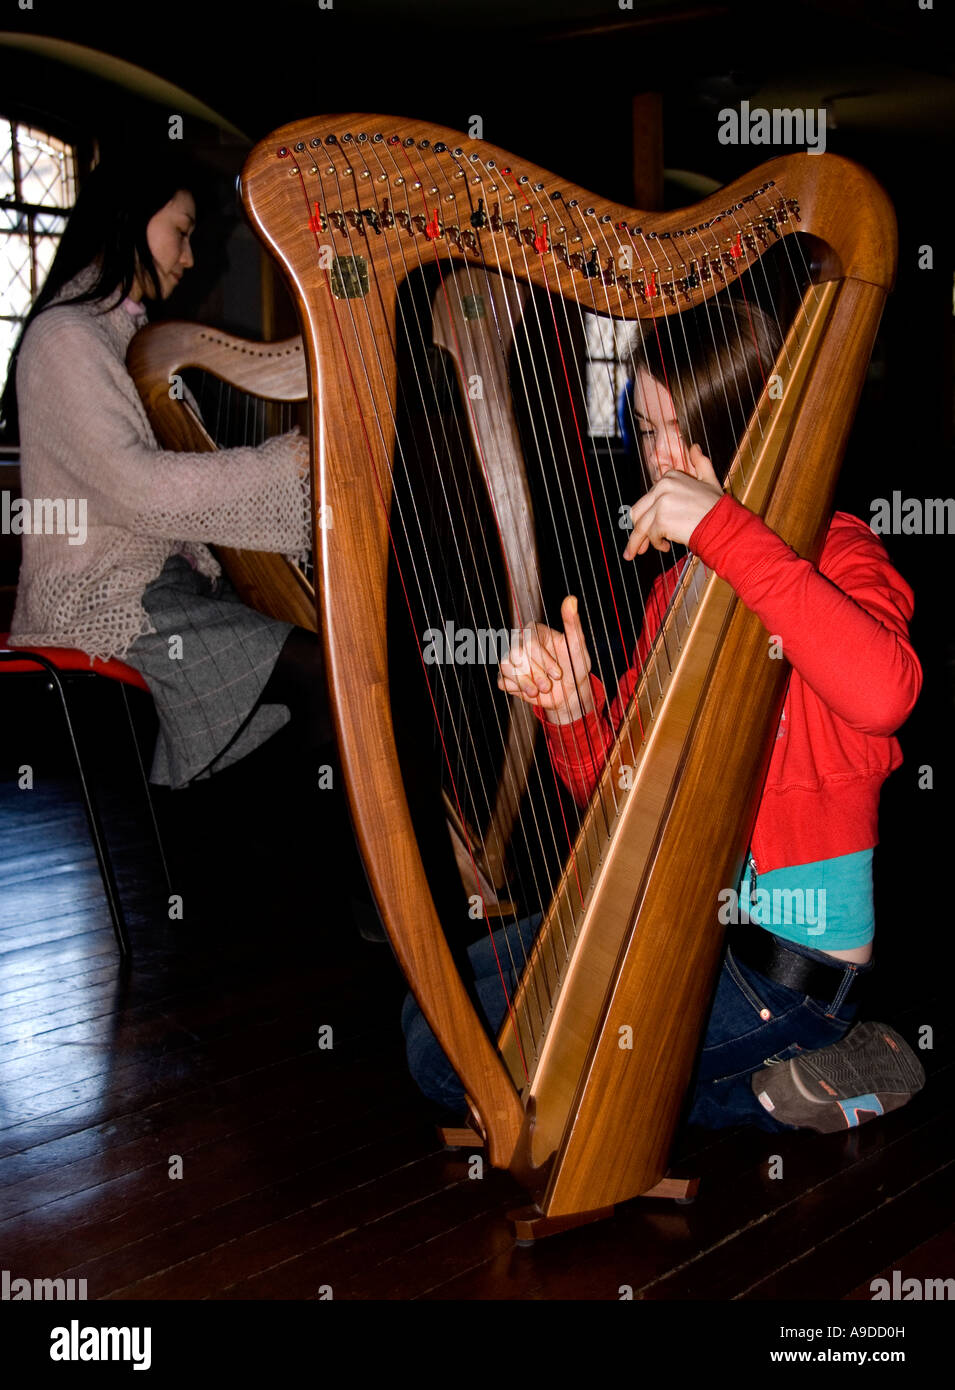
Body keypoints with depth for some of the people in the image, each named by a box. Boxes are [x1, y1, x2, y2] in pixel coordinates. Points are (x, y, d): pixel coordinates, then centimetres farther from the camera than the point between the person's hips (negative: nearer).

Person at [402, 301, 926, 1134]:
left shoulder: (837, 556, -13)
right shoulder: (682, 586, 9)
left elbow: (883, 693, -38)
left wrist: (727, 531, -36)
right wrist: (572, 711, -14)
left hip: (785, 952, -8)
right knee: (436, 1010, 9)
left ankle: (788, 1083, -1)